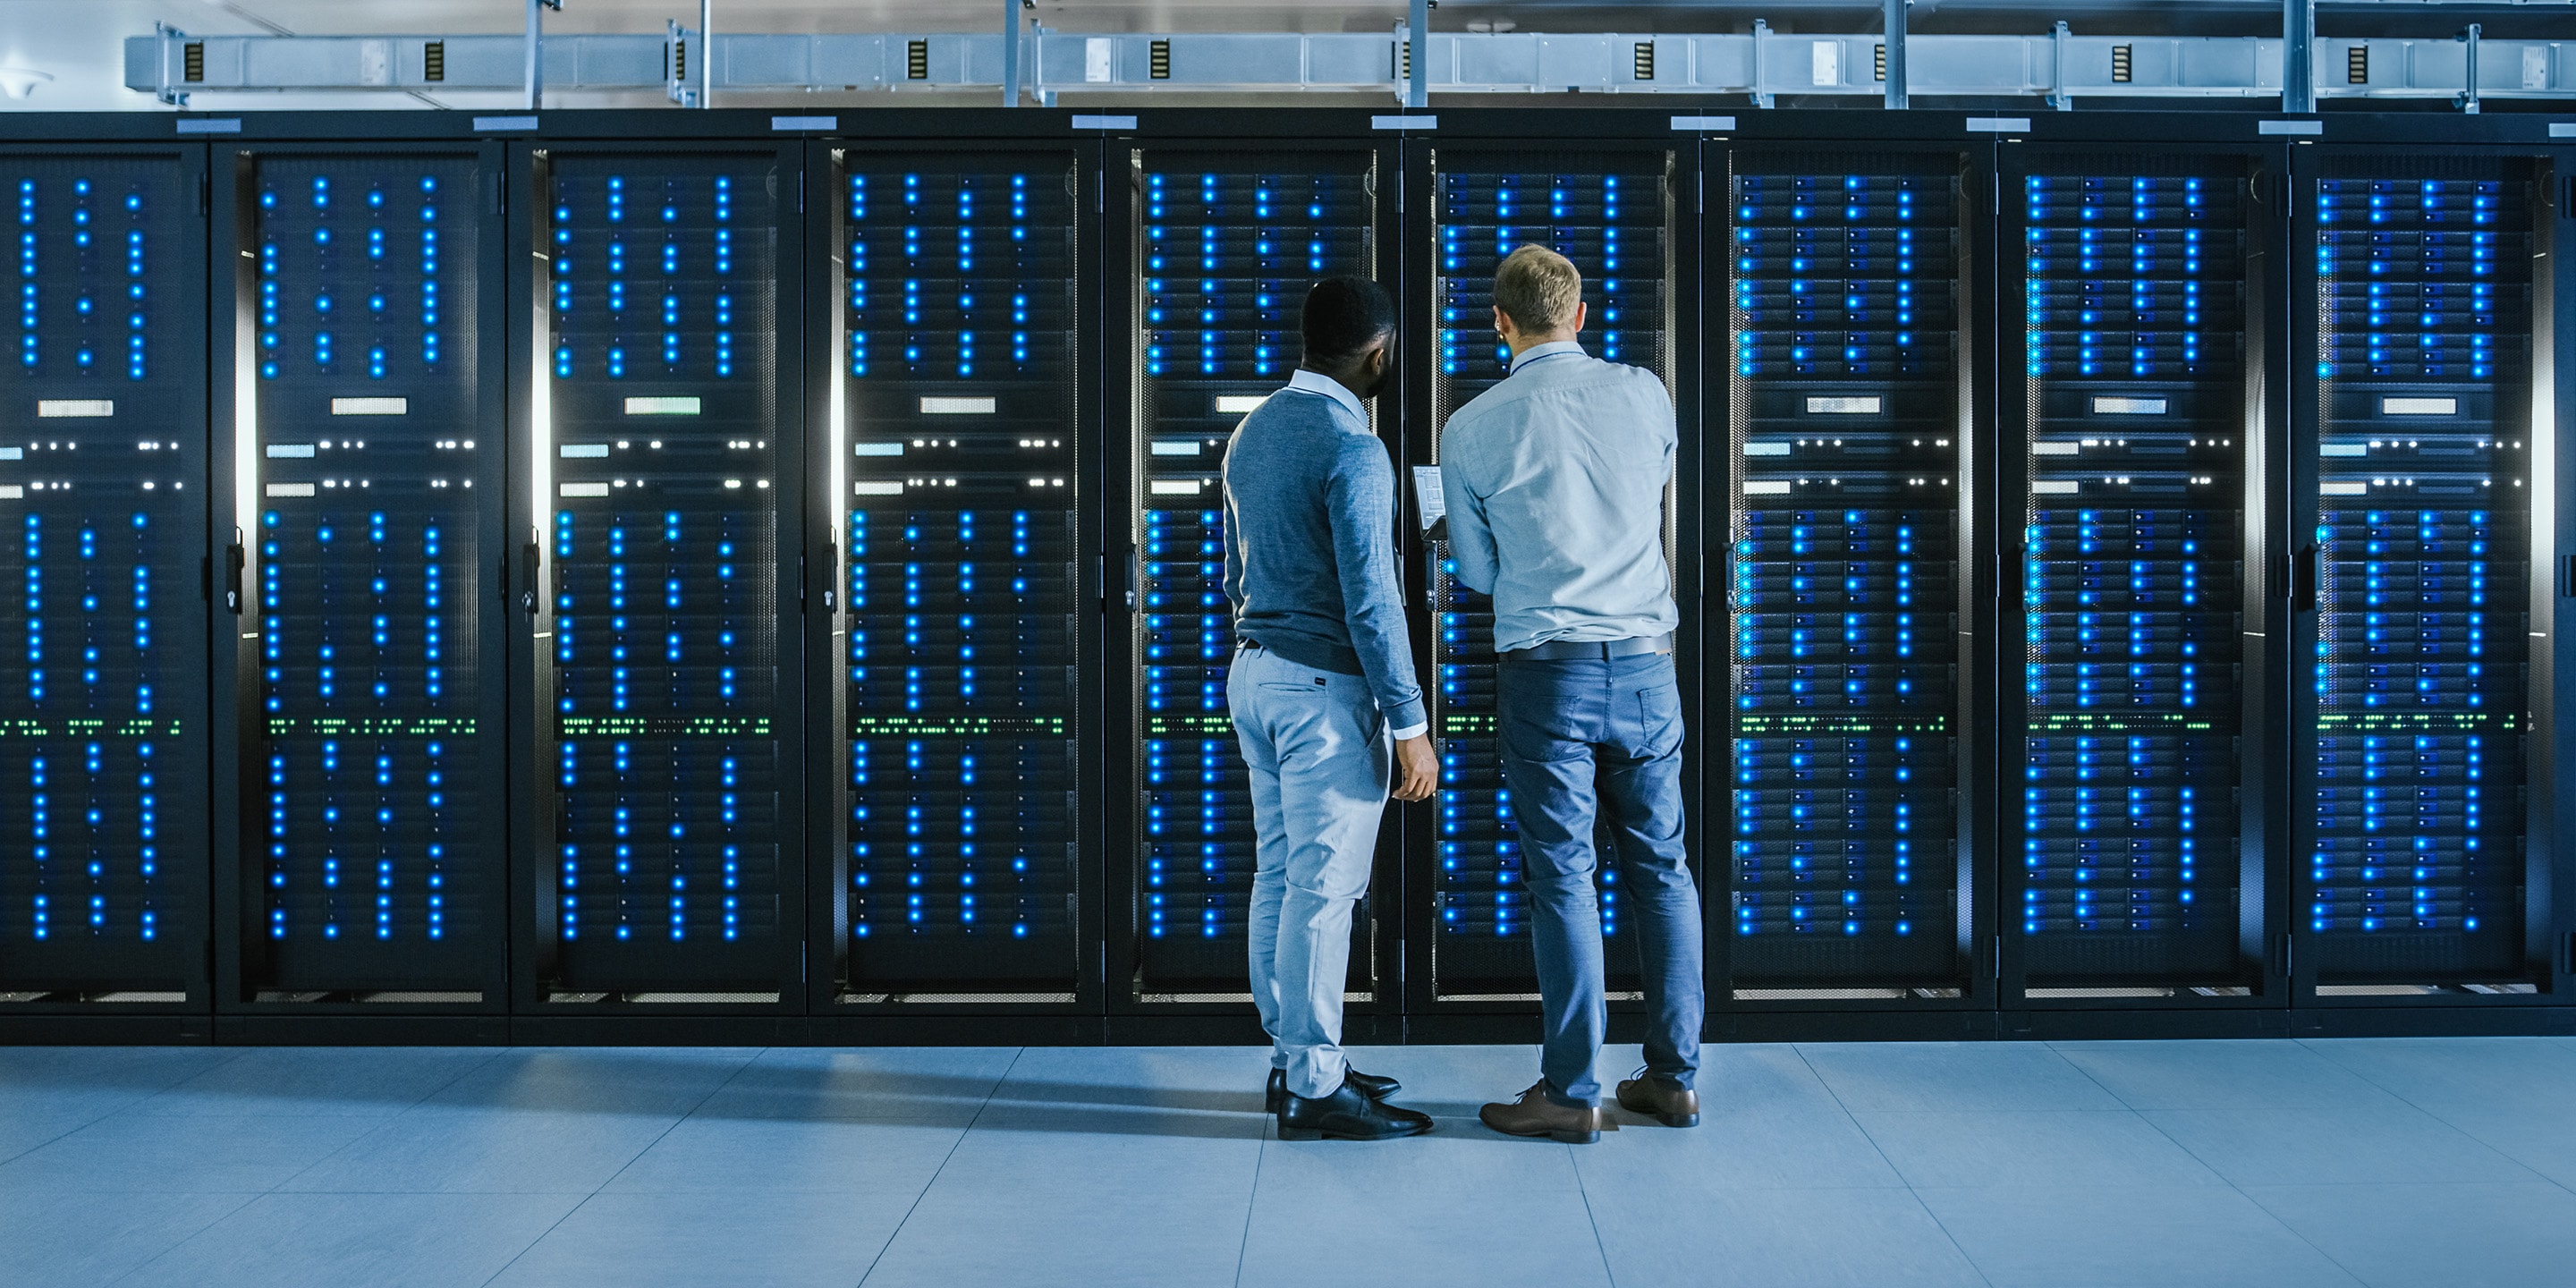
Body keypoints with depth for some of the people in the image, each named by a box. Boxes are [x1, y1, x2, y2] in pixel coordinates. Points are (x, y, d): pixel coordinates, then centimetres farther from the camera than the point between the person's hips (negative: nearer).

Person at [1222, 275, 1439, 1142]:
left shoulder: (1252, 432, 11)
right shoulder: (1352, 448, -16)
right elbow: (1369, 599, -19)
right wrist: (1410, 724, -15)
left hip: (1253, 673, 9)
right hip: (1325, 685, -9)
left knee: (1280, 877, 13)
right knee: (1323, 886, -3)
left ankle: (1293, 1060, 22)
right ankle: (1314, 1089, 3)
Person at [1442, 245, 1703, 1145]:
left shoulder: (1471, 430, -4)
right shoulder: (1644, 393, 3)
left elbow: (1476, 570, 5)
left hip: (1546, 669, -3)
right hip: (1645, 661, 3)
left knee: (1562, 875, 2)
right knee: (1660, 866, 11)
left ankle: (1572, 1093, 8)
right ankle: (1673, 1076, 19)